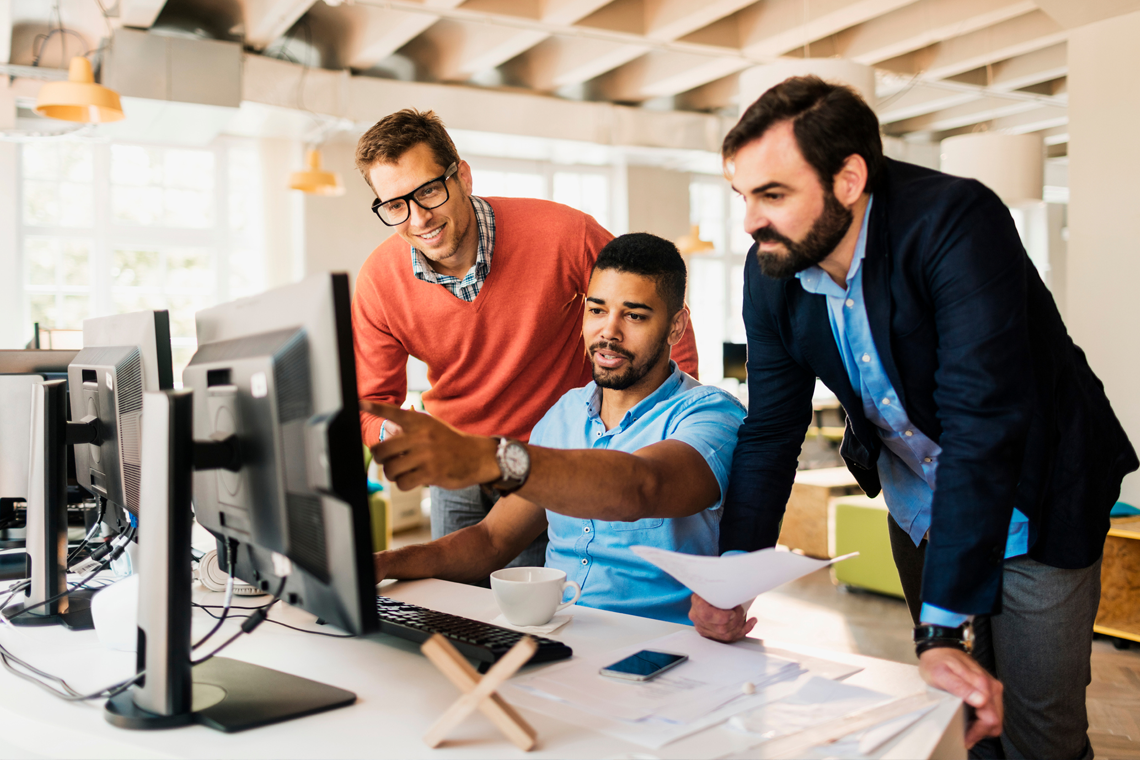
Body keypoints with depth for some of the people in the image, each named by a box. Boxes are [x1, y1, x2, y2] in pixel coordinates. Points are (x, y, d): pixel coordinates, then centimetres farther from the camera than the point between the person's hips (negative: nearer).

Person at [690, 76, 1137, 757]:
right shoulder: (772, 271, -13)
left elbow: (982, 427, -38)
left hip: (1030, 502, -5)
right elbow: (771, 427, -8)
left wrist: (942, 630, -40)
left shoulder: (957, 223, -32)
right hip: (916, 502, 5)